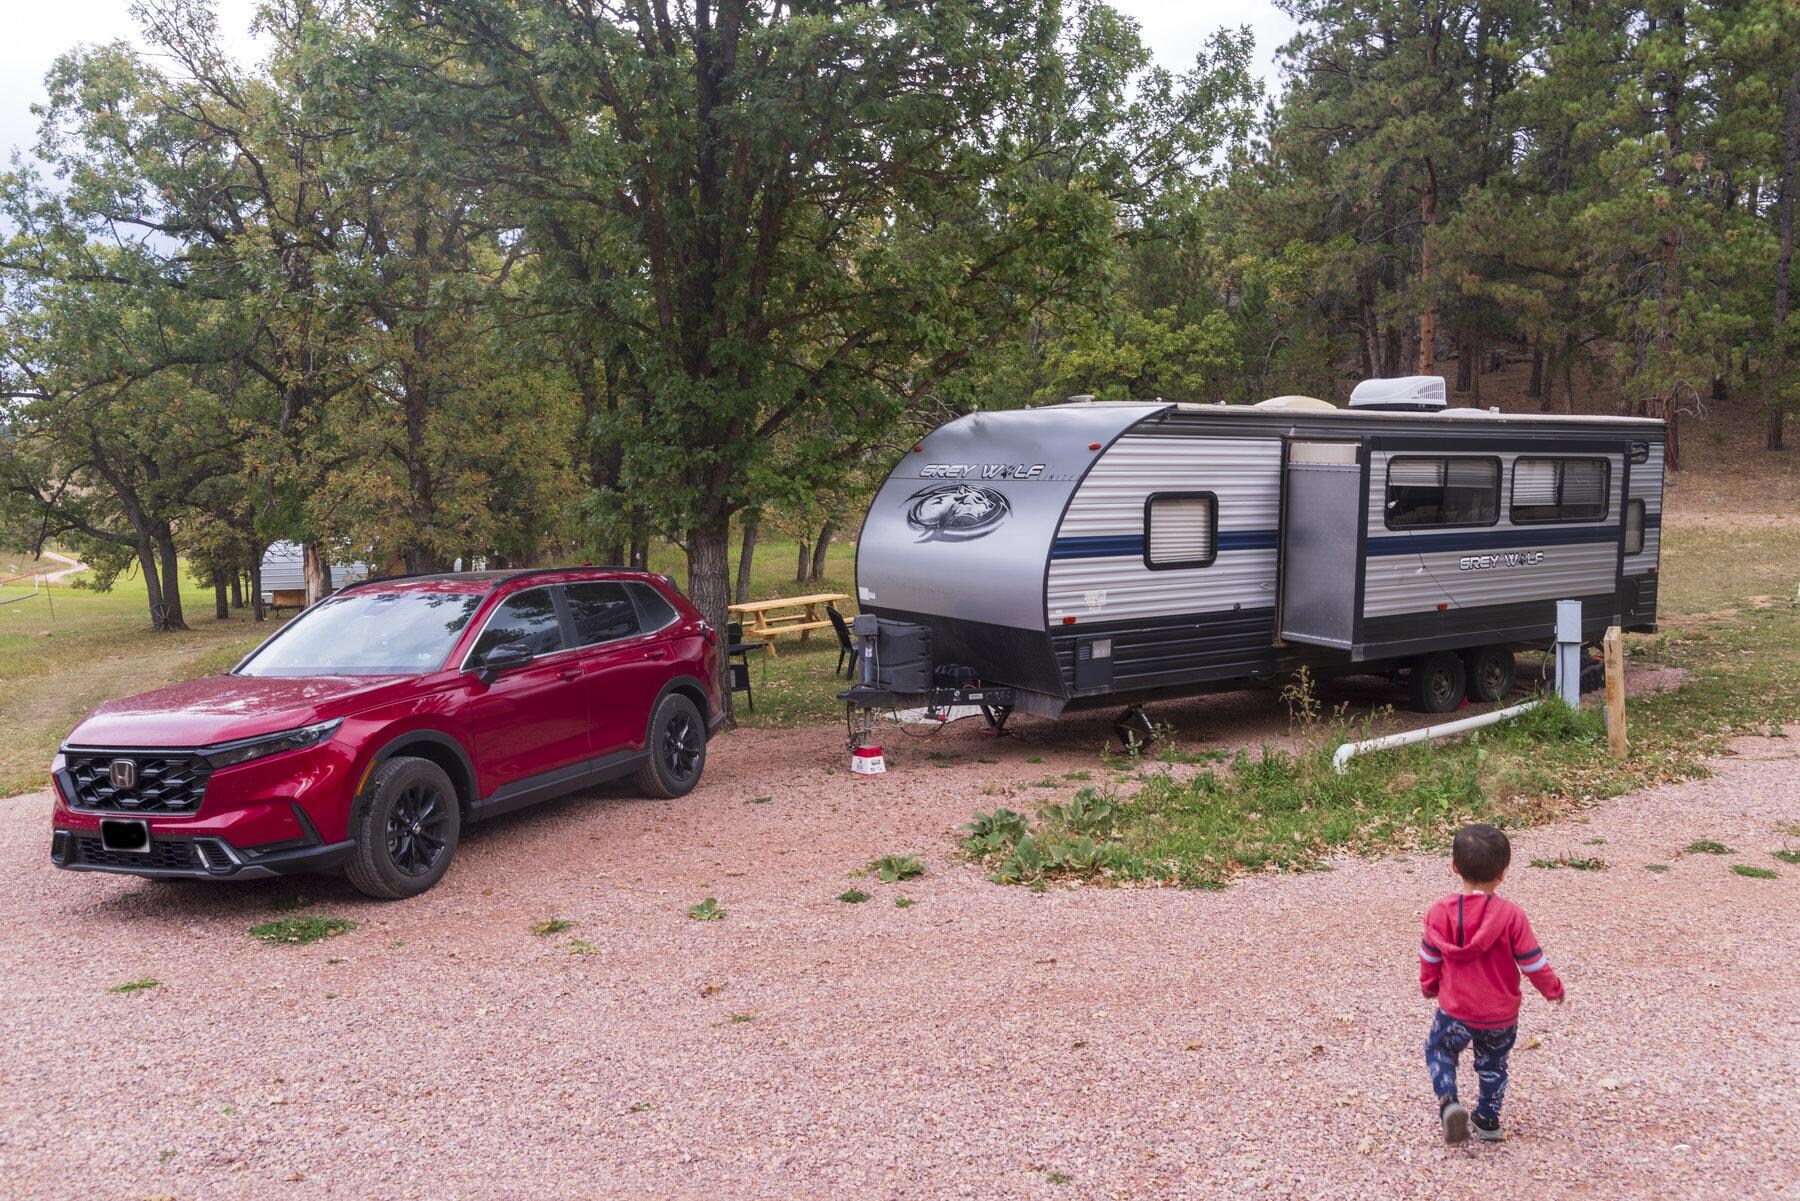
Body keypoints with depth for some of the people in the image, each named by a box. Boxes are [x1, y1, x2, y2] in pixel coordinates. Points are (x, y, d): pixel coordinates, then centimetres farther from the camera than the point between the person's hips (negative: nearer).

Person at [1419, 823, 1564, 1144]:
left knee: (1439, 1051, 21)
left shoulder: (1440, 912, -13)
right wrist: (1553, 989, 11)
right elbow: (1533, 962, -9)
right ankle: (1488, 1121, 36)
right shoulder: (1511, 915, -17)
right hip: (1501, 1015, 1)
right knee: (1493, 1065, 25)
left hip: (1455, 1010, -1)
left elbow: (1429, 959, -2)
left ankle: (1448, 1103, -2)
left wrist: (1429, 987, 19)